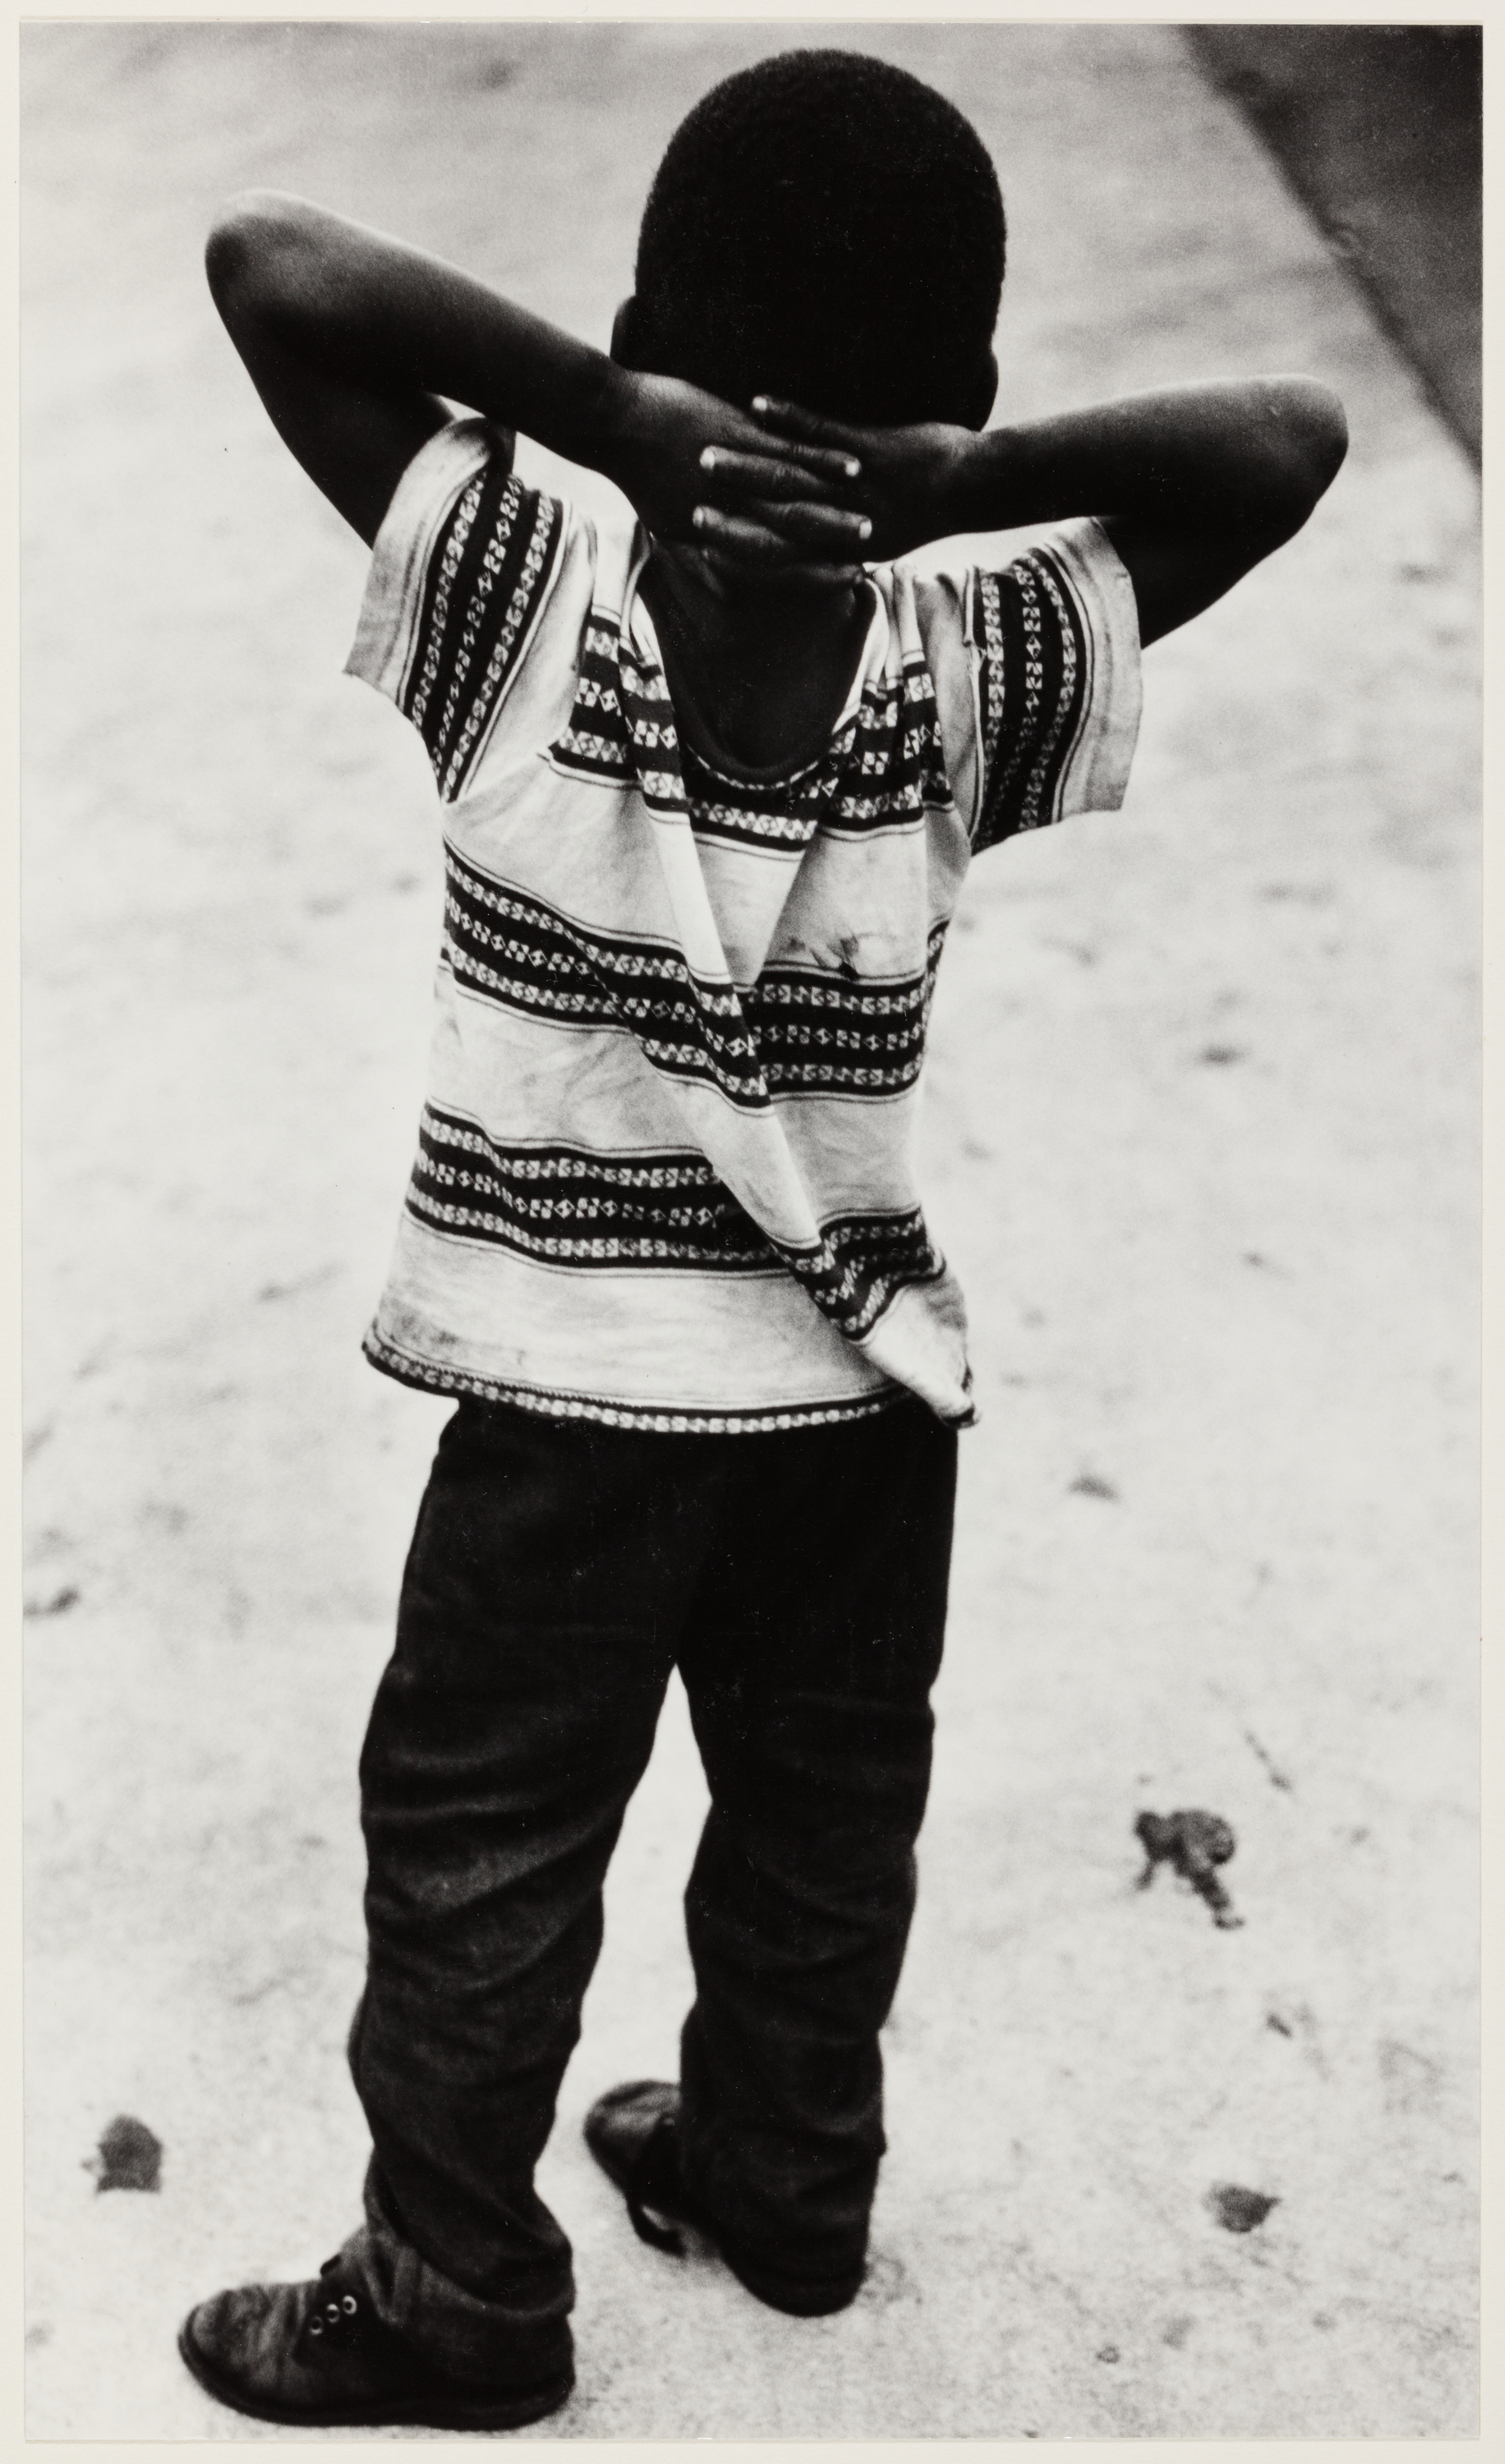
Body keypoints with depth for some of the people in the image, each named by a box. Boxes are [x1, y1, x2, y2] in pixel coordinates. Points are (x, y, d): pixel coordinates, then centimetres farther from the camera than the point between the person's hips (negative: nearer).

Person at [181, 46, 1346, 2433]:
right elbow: (1290, 438, -6)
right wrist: (960, 483, -21)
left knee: (474, 1858, 17)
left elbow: (265, 259, -19)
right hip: (864, 1390, 3)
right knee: (824, 1822, 25)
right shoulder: (974, 678, -13)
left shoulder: (521, 604, -19)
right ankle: (782, 2173, 46)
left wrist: (607, 419, -27)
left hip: (583, 1404, -3)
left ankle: (459, 2295, 32)